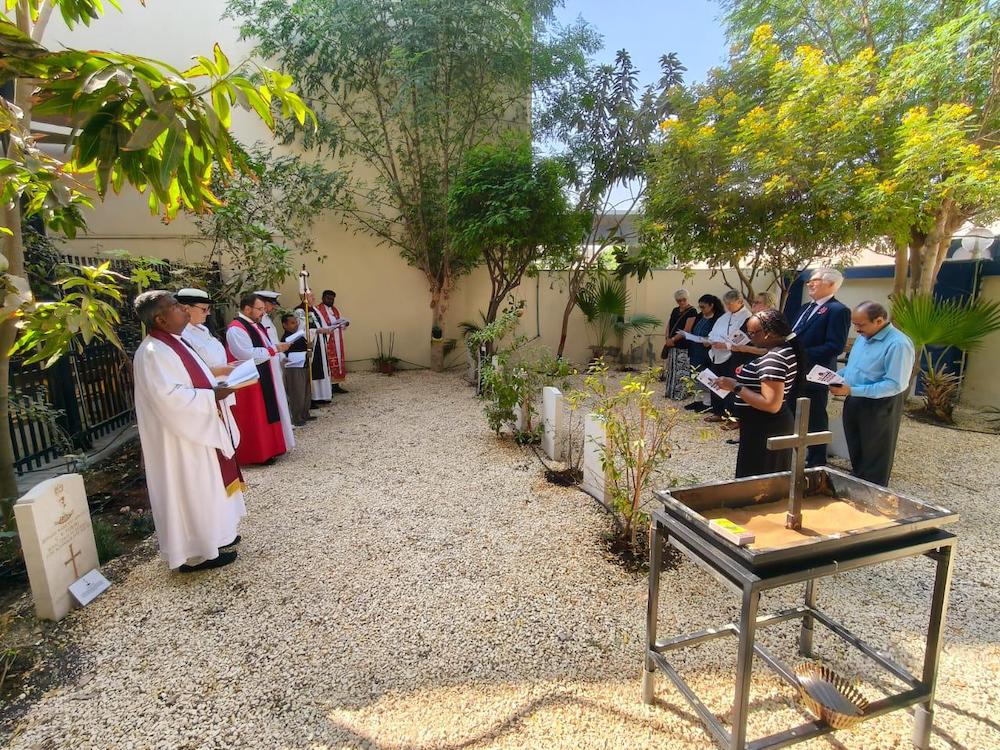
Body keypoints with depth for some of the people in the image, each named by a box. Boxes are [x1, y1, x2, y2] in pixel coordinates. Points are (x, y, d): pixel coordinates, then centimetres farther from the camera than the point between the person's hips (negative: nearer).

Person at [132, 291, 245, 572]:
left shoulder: (172, 342, 10)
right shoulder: (152, 353, -21)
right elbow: (170, 397, -28)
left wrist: (216, 386, 4)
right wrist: (213, 395, -22)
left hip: (197, 431, 10)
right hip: (181, 438, -10)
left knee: (205, 486, 20)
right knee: (191, 491, 2)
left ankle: (211, 534, 35)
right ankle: (196, 552, 17)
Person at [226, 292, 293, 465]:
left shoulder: (255, 324, 13)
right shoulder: (236, 329, -17)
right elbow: (248, 356, -26)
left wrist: (277, 349, 7)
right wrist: (274, 349, -20)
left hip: (265, 379, 10)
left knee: (268, 414, 15)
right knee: (256, 419, -1)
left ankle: (269, 447, 26)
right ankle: (258, 453, 9)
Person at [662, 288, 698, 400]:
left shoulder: (692, 311, -8)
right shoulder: (675, 310, 14)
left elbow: (686, 330, -15)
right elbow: (669, 325, 12)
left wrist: (673, 339, -11)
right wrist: (668, 338, -4)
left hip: (684, 347, -7)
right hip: (672, 345, 7)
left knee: (681, 371, -6)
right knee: (671, 369, 12)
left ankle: (680, 394, 1)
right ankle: (670, 391, 20)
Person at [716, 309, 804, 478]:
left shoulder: (773, 359, -24)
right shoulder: (785, 349, 7)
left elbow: (771, 405, -29)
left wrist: (736, 386, -25)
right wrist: (747, 374, 10)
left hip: (764, 431, -10)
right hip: (773, 427, 10)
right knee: (772, 478, 19)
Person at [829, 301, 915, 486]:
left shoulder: (898, 344, -21)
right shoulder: (864, 337, 7)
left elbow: (895, 385, -25)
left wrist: (852, 390, -28)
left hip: (880, 407, -8)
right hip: (854, 403, 8)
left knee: (875, 462, 8)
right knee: (856, 455, 19)